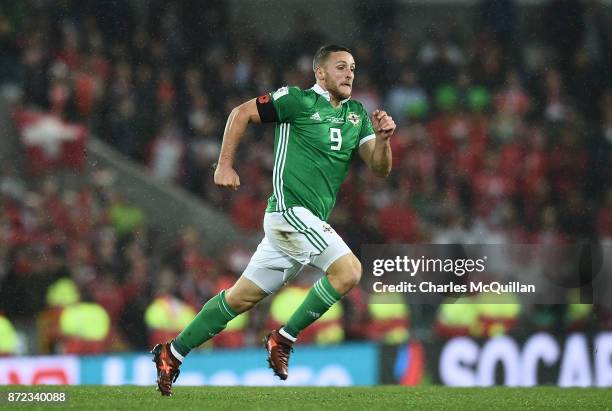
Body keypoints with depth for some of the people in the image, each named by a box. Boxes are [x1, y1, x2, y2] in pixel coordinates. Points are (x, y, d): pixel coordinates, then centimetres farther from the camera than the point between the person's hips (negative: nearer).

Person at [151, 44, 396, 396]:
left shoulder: (356, 114, 14)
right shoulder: (297, 100, -5)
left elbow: (380, 169, 9)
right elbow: (242, 113, 2)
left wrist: (383, 139, -11)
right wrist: (225, 165, -2)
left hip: (310, 221, 7)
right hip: (290, 208, -7)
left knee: (243, 297, 10)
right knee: (348, 270, -21)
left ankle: (172, 354, 18)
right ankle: (283, 339, -9)